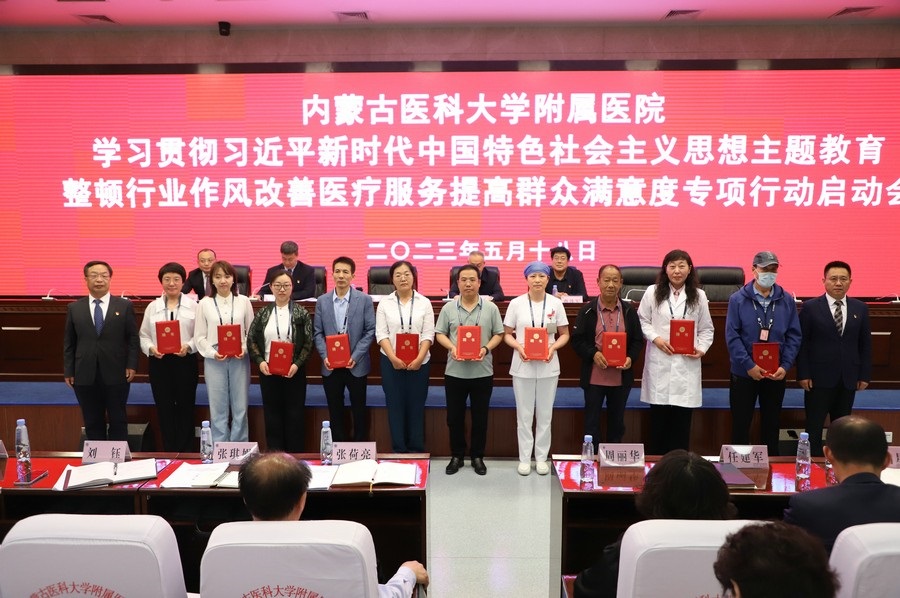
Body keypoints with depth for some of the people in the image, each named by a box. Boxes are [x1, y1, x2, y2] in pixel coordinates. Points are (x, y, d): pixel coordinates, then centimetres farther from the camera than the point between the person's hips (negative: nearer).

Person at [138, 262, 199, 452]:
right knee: (164, 408, 7)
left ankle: (186, 451, 15)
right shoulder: (152, 307, 8)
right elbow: (143, 336, 8)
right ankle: (169, 451, 19)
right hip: (159, 362, 2)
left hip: (186, 361, -2)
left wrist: (188, 346, -19)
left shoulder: (193, 305, 0)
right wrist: (151, 348, -11)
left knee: (185, 407, 5)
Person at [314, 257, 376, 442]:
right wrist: (325, 356, -10)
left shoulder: (364, 300, -3)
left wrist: (355, 356, -13)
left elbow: (370, 331, -5)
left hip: (356, 365, -2)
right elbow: (318, 333, 4)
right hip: (330, 365, 2)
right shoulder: (322, 301, 5)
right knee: (335, 411, 10)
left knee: (358, 409, 7)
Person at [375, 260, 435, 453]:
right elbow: (381, 334, -2)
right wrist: (393, 358, -15)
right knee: (395, 406, 4)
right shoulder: (384, 303, 4)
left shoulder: (424, 302, 3)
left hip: (419, 362, 0)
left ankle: (417, 450, 14)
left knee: (416, 406, 5)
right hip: (391, 362, 0)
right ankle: (398, 450, 13)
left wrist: (419, 359, -14)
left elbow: (428, 334, -2)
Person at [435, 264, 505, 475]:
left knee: (480, 417, 8)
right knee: (454, 416, 9)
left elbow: (499, 334, 2)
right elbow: (439, 334, 4)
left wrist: (486, 349, -15)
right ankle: (457, 455, 24)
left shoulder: (490, 308, 0)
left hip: (482, 372, -1)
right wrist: (451, 348, -14)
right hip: (455, 371, 1)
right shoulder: (448, 308, 2)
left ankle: (477, 456, 23)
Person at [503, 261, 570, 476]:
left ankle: (542, 457, 21)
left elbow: (564, 334, 6)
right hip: (523, 366, -1)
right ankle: (524, 458, 18)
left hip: (548, 366, 1)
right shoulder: (516, 303, -2)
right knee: (524, 414, 7)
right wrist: (518, 346, -15)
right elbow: (507, 334, 4)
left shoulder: (556, 303, 0)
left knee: (545, 414, 9)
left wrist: (553, 347, -13)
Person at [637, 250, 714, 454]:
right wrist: (655, 338, -10)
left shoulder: (699, 296, 7)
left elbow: (706, 329, 10)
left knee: (682, 421, 3)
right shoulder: (652, 292, 4)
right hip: (659, 363, -1)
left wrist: (701, 348, -7)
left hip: (687, 364, 1)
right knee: (658, 418, 5)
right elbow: (642, 321, 6)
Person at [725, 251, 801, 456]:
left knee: (771, 424, 13)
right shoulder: (738, 300, -5)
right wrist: (749, 365, -16)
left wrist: (785, 366, -9)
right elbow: (732, 336, -9)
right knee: (741, 424, 6)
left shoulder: (787, 301, 2)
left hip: (776, 374, 2)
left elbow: (794, 336, 2)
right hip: (744, 373, -2)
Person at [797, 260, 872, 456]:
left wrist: (865, 375, 4)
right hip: (819, 378, -3)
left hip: (848, 379, 3)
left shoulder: (860, 308, 7)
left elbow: (865, 344, 9)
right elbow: (802, 343, -4)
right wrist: (803, 375, -9)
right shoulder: (810, 307, -3)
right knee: (814, 427, 3)